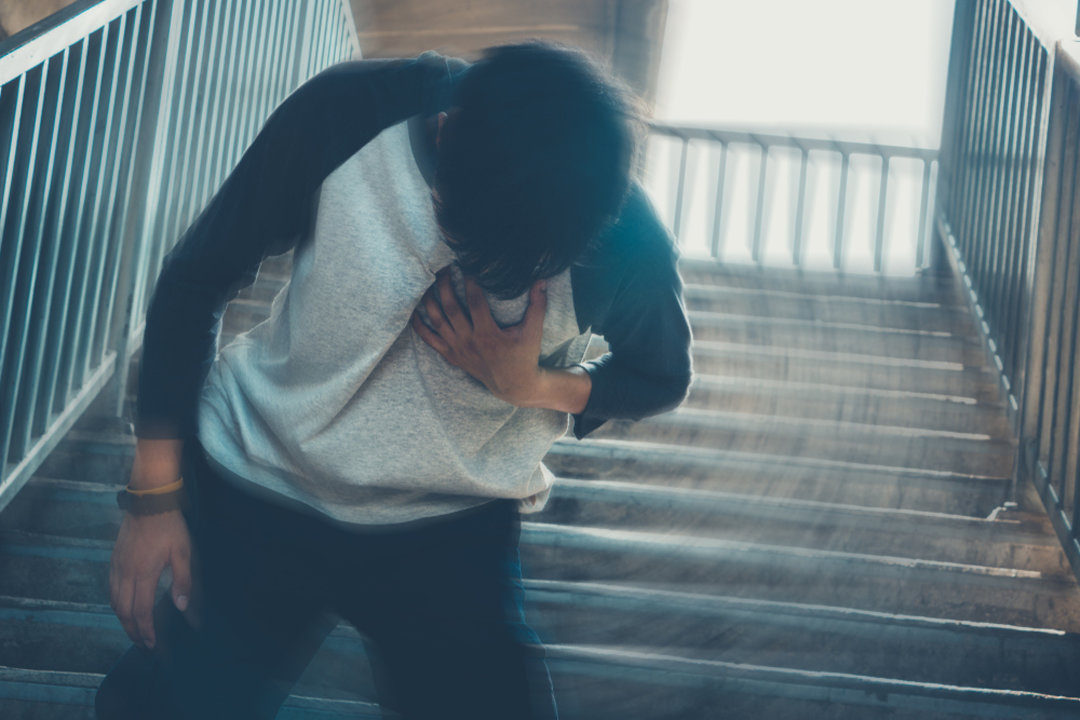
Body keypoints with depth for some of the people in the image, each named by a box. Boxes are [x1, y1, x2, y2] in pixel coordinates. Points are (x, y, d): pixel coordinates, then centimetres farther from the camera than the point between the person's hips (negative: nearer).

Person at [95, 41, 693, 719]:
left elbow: (664, 377, 4)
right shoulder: (345, 116, -19)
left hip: (453, 535, 0)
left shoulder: (626, 238, -19)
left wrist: (531, 385, -18)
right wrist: (154, 495, -6)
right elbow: (196, 280, -6)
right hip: (259, 484, 0)